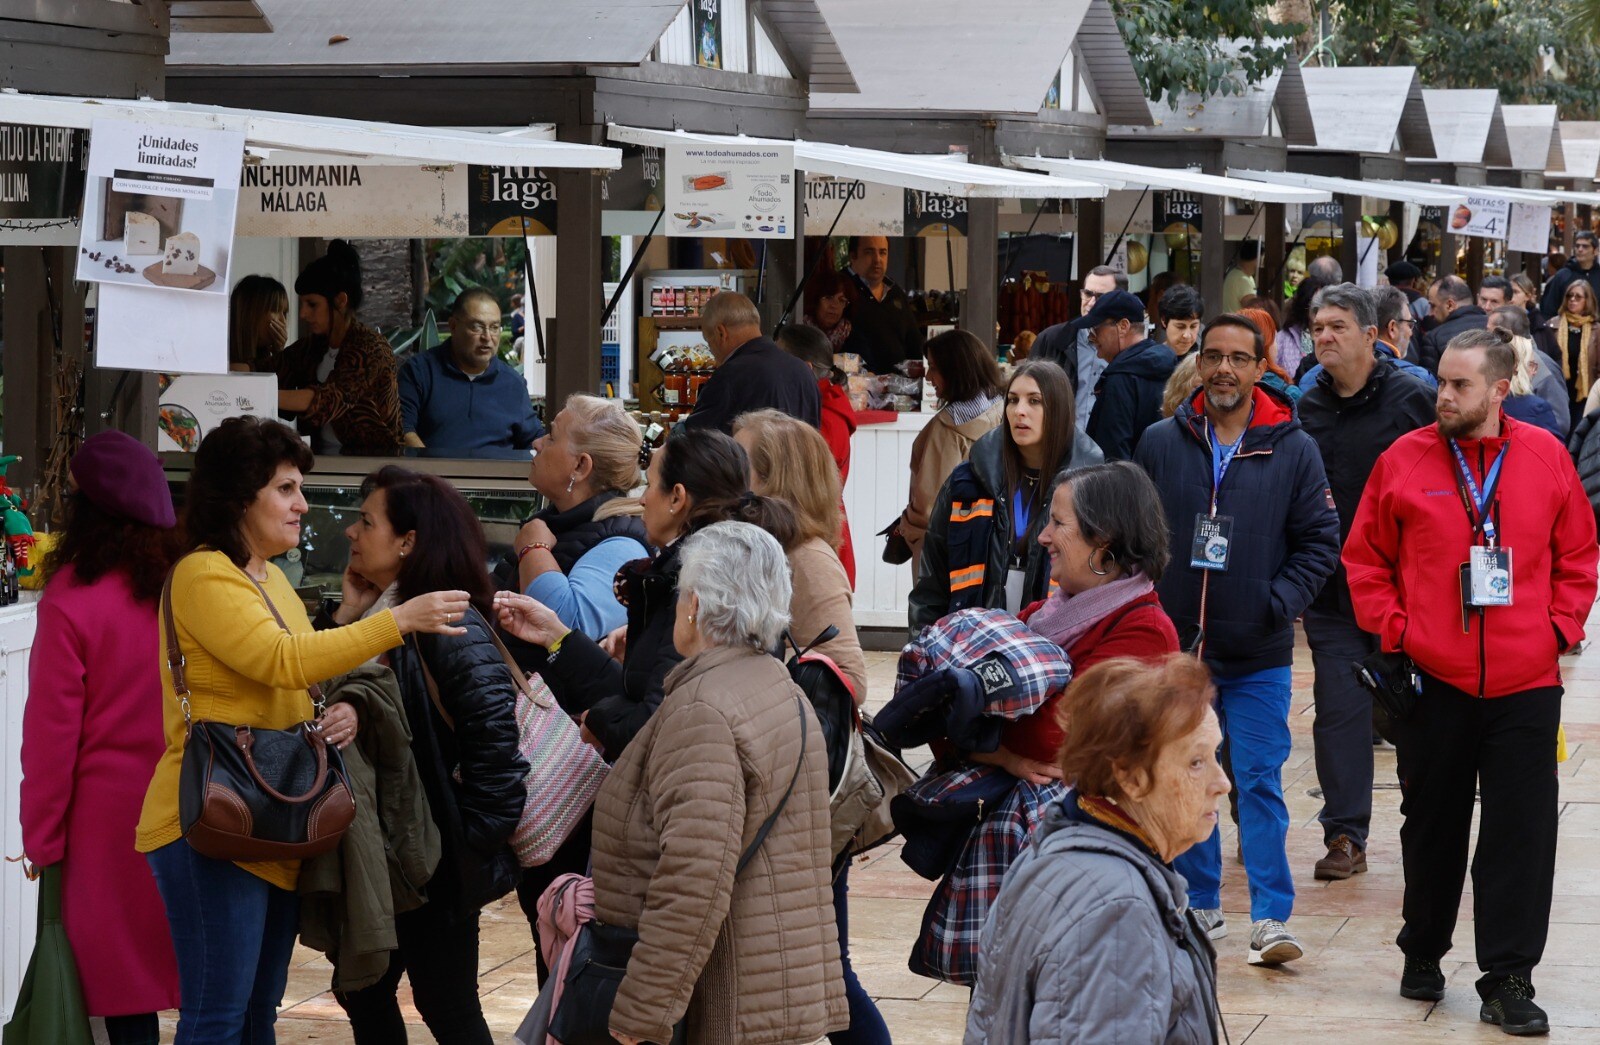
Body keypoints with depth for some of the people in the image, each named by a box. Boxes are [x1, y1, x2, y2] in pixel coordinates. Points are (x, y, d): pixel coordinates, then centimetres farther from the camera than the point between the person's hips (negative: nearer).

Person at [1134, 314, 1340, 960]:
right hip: (1174, 647, 2)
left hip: (1259, 657, -2)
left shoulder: (1293, 451, 0)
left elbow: (1320, 541, 2)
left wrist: (1280, 603, -9)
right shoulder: (1161, 444, 4)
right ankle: (1200, 907, 21)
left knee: (1260, 782, -3)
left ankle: (1270, 919, -1)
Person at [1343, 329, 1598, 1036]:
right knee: (1432, 825, 12)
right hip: (1432, 680, 0)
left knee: (1522, 832, -1)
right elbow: (1365, 558, 5)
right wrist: (1393, 633, -3)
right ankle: (1423, 955, 30)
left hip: (1525, 685, 0)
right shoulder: (1404, 460, 0)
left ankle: (1508, 982, 6)